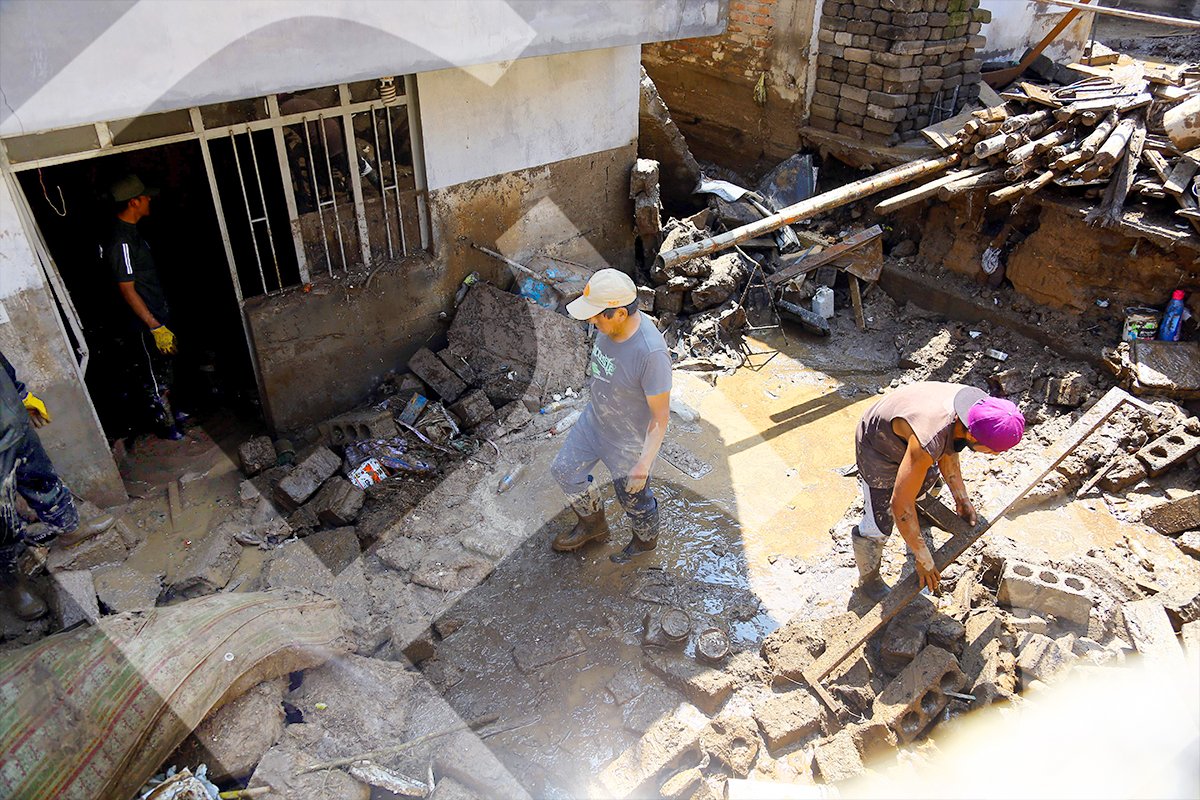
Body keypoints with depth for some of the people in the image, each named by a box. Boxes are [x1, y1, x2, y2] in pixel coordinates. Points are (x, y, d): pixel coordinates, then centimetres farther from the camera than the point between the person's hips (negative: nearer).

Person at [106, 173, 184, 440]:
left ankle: (171, 413, 39)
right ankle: (168, 427, 17)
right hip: (144, 325, -10)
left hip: (156, 316, 10)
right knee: (154, 379, 5)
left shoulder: (130, 232, 7)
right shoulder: (121, 241, -24)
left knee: (166, 371, 23)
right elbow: (127, 290, -24)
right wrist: (156, 327, -24)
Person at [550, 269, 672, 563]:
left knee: (634, 497, 19)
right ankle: (593, 523, 50)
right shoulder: (610, 323, -15)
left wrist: (644, 463, -26)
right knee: (565, 470, 22)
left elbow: (660, 415, -28)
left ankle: (646, 540, 52)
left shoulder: (651, 352, -38)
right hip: (594, 419, 7)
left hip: (629, 441, -7)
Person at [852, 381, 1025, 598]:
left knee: (929, 476, 32)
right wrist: (923, 560, -25)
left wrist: (962, 499, 1)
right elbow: (900, 504, -35)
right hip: (878, 448, -7)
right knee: (879, 525, -5)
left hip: (903, 439, 7)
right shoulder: (926, 444, -45)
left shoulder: (975, 402, -23)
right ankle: (868, 580, 22)